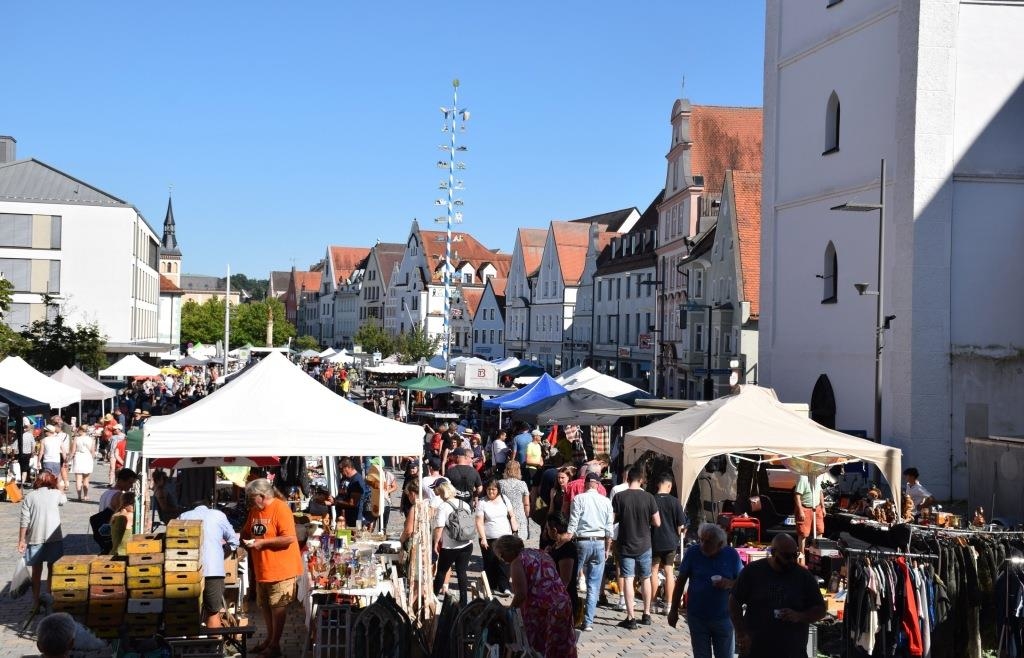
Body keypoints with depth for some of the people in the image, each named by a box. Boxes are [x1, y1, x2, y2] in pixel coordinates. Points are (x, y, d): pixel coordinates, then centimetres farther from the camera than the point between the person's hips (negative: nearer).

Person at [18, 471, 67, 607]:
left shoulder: (29, 496, 0)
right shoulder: (56, 494, 1)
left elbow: (24, 521, -4)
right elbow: (64, 499, 25)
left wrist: (21, 540, 1)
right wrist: (56, 486, 24)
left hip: (35, 538, 0)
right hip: (54, 537, 0)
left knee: (36, 570, 9)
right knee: (52, 569, 11)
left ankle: (36, 601, 11)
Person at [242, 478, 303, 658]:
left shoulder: (280, 508, -17)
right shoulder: (254, 511, 9)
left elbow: (288, 539, -23)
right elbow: (246, 532, 21)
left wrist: (262, 542, -21)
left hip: (280, 568, -8)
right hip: (262, 569, 8)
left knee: (278, 607, 2)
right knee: (265, 605, 17)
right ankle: (269, 638, 31)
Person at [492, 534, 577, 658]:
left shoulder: (517, 562, -6)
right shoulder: (541, 553, 16)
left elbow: (521, 595, -12)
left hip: (540, 610, -7)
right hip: (563, 604, 7)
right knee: (561, 648, 15)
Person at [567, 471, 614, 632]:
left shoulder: (579, 499, -4)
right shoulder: (606, 502, 4)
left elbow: (572, 524, -7)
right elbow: (609, 529, 5)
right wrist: (607, 549, 14)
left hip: (582, 542, -2)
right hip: (600, 543, 2)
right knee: (594, 586, 5)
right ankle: (588, 622, 3)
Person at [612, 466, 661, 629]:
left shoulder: (619, 497, -10)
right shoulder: (648, 498, -8)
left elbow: (613, 519, -6)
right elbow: (657, 523, -5)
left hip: (625, 545, -1)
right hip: (644, 545, 1)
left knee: (628, 579, 0)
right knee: (645, 579, 17)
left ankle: (630, 618, -4)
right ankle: (646, 615, 26)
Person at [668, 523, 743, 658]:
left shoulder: (731, 555, -8)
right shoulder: (692, 553, -9)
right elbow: (680, 581, 0)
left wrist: (730, 584, -22)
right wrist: (673, 610, 1)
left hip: (723, 618, 0)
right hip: (697, 617, 0)